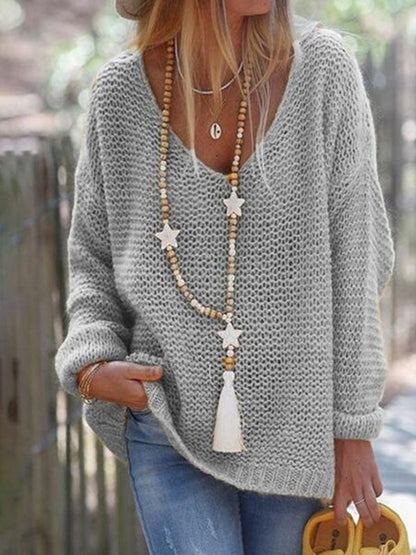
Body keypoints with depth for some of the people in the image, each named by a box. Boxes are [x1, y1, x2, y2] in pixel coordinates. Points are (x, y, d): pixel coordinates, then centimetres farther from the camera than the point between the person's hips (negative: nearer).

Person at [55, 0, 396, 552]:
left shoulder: (322, 67, -6)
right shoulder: (119, 91, -3)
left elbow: (356, 264, -3)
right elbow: (91, 253, 11)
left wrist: (353, 429, -2)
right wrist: (91, 366, -7)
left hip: (295, 427, 0)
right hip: (168, 429, 0)